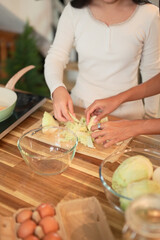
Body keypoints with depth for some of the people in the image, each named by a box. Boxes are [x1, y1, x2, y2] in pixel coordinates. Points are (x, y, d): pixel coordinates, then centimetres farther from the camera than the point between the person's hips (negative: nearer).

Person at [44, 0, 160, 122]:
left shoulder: (149, 14, -6)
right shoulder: (74, 10, -4)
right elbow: (55, 57, -3)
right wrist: (57, 89, -24)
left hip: (125, 114, 0)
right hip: (80, 106, 1)